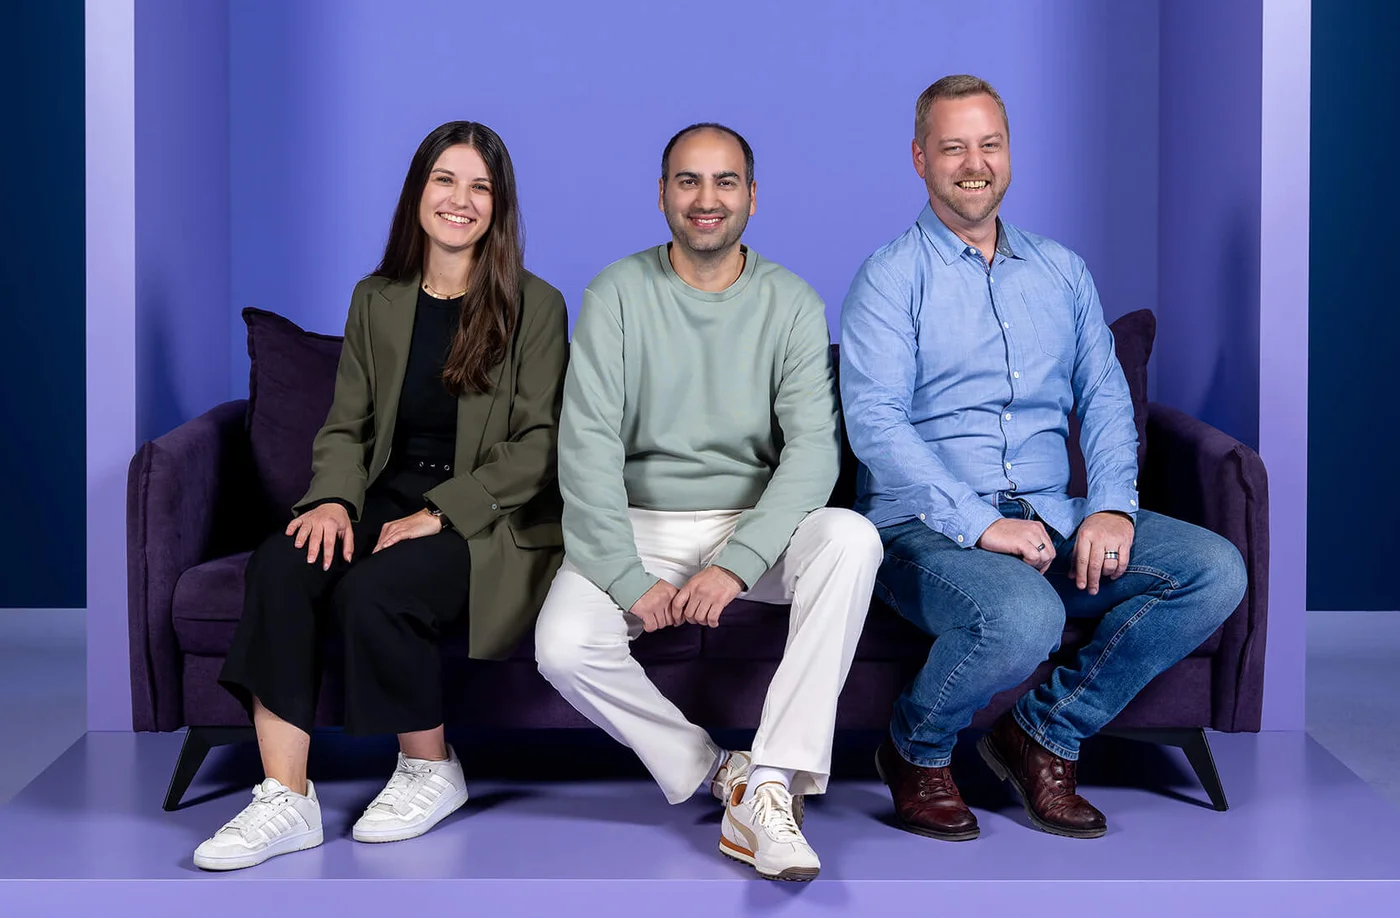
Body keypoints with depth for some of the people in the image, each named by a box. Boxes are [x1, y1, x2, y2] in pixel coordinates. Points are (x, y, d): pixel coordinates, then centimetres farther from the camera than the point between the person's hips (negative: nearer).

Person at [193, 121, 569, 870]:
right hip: (388, 499, 4)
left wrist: (441, 512, -16)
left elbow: (537, 445, -5)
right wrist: (333, 499, -10)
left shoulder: (535, 307, 1)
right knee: (280, 565, -26)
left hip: (488, 520, -4)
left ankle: (432, 772, -5)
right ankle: (285, 801, -25)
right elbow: (345, 425, 12)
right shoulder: (377, 301, 14)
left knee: (373, 590, -32)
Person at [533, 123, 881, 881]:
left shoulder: (791, 303, 0)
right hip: (639, 527, 0)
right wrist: (628, 579, -20)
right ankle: (725, 781, -8)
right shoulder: (618, 293, -1)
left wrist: (737, 564, -25)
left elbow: (813, 447, -10)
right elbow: (588, 443, -9)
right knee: (563, 647, -28)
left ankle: (769, 786, -30)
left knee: (851, 539, -30)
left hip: (754, 527, 1)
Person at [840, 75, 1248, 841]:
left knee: (1215, 571, -15)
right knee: (1024, 617, -36)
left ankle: (1044, 735, -1)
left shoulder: (1062, 271, 18)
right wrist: (980, 524, -20)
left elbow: (1105, 397, 14)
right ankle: (915, 751, -3)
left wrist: (1111, 506, -6)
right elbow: (874, 421, -11)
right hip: (926, 523, -6)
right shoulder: (891, 276, 0)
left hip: (1053, 517, 6)